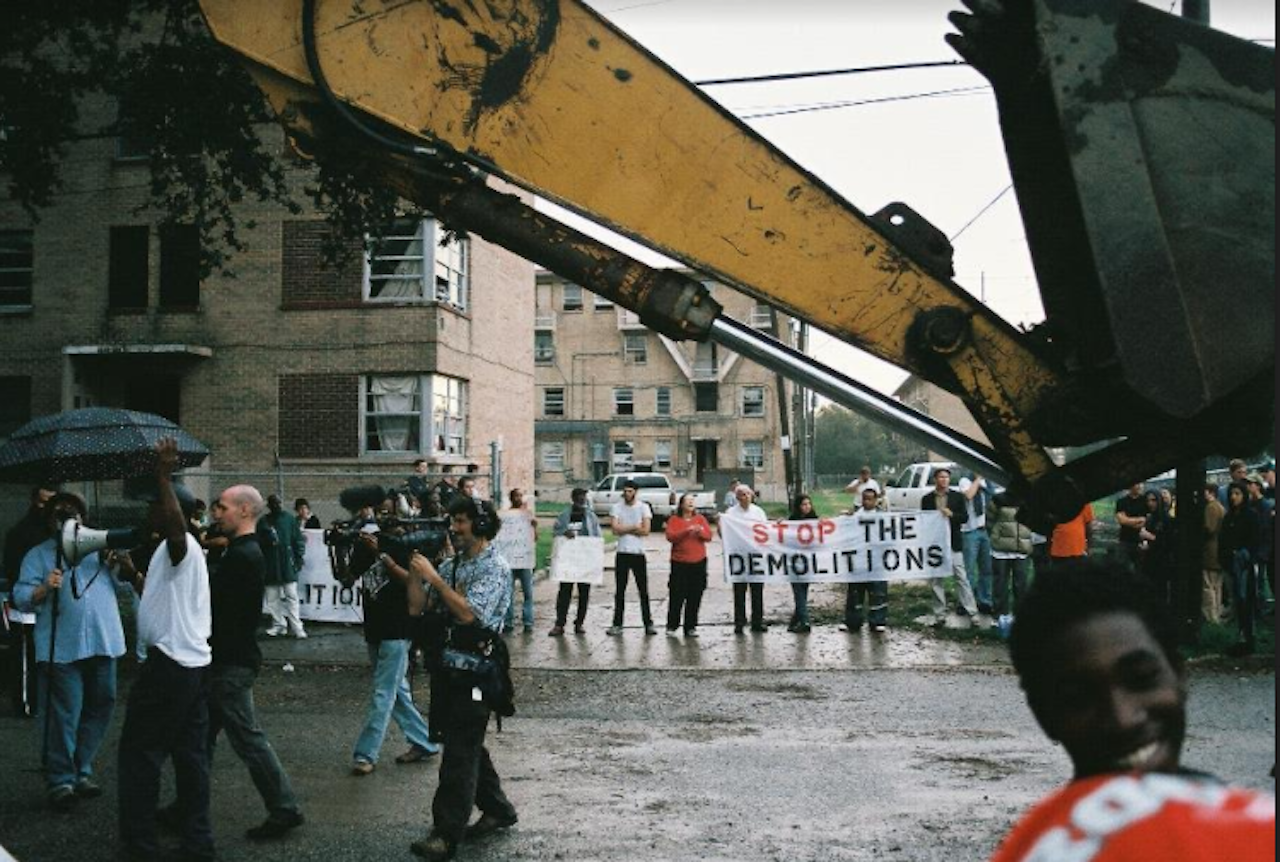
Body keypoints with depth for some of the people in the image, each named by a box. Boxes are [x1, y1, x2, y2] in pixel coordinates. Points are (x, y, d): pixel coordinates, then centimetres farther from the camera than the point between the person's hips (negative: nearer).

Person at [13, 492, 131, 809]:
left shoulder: (99, 547, 19)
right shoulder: (38, 554, 8)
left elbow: (122, 587, 17)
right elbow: (21, 598, -3)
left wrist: (114, 565, -2)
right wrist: (44, 589, -22)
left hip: (103, 644, 4)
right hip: (62, 649, -4)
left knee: (99, 710, 9)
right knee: (62, 715, -5)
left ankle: (82, 772, 22)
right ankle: (60, 780, 5)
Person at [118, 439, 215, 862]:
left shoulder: (178, 545, -12)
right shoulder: (183, 549, 18)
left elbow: (176, 521, -39)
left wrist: (164, 475, -39)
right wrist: (132, 573, 22)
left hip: (167, 666, -10)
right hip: (195, 663, 10)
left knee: (139, 752, 1)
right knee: (191, 755, 11)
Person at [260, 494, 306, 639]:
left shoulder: (290, 519, 2)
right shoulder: (264, 522, 4)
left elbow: (299, 540, 3)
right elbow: (259, 542, 7)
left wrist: (298, 558, -2)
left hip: (288, 564, -2)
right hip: (270, 566, 2)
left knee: (291, 597, -4)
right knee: (273, 598, 7)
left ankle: (296, 627, -5)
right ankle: (278, 625, 17)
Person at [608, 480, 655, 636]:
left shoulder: (643, 507, 2)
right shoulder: (616, 507, 3)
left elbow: (645, 530, -9)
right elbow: (615, 529, -9)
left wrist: (624, 529, -8)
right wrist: (634, 527, -9)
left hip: (639, 553, -1)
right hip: (622, 553, 1)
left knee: (643, 590, 2)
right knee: (620, 590, 5)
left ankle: (648, 623, 7)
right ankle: (617, 624, 10)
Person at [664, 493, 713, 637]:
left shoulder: (700, 519, 11)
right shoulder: (674, 520, 3)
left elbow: (709, 536, 4)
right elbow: (670, 536, -10)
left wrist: (700, 531, -16)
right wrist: (686, 530, -20)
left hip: (698, 563, 3)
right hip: (679, 563, -2)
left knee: (695, 597, 2)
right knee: (677, 596, -3)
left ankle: (690, 627, 10)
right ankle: (672, 626, 10)